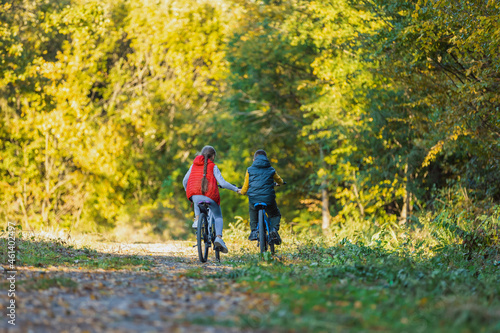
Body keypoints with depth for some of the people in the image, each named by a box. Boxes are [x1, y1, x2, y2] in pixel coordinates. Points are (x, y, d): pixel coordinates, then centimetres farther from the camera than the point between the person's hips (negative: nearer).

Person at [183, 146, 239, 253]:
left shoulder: (194, 165, 15)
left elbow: (185, 181, 19)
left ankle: (197, 218, 16)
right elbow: (222, 183, -3)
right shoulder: (213, 167, 4)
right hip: (210, 195, -3)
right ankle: (218, 237, -6)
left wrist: (188, 191, 37)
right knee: (218, 217, 17)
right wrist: (236, 189, 8)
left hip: (194, 195, 3)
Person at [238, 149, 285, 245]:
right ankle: (274, 229, -4)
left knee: (253, 212, 34)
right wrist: (281, 183, 55)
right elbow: (280, 181, 30)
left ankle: (254, 231, 21)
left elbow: (245, 188, 8)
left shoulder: (250, 170, 7)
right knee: (276, 215, 25)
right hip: (268, 199, 0)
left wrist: (241, 192, 32)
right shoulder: (271, 170, 10)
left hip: (253, 198, 0)